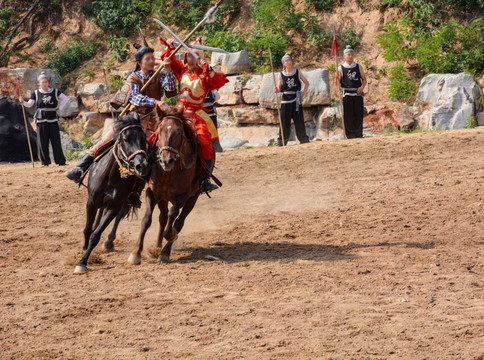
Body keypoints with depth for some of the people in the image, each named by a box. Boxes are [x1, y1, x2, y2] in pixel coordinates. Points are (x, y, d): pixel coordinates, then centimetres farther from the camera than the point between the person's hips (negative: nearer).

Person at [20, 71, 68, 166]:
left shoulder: (55, 91, 5)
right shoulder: (36, 93, 4)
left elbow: (65, 98, 16)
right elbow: (29, 104, 0)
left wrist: (59, 108, 6)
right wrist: (23, 102, -20)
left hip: (53, 119, 0)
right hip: (41, 120, 0)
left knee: (56, 140, -1)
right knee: (43, 142, -1)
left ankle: (60, 161, 5)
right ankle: (45, 162, 5)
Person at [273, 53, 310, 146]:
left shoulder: (298, 73, 5)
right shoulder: (281, 75, 4)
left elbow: (307, 83, 15)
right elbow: (279, 88, 8)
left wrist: (304, 93, 3)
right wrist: (276, 90, -15)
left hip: (296, 101, 0)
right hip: (285, 101, 0)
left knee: (299, 121, 2)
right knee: (284, 122, -3)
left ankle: (304, 140, 11)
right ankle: (281, 142, 3)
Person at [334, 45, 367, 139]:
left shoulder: (359, 67, 9)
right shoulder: (341, 68, 5)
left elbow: (364, 79, 13)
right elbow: (337, 83, 4)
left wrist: (362, 87, -6)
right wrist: (336, 78, -17)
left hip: (358, 93, 1)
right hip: (347, 94, -1)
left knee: (359, 114, -1)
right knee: (348, 115, -5)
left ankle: (359, 134, 5)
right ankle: (350, 134, 0)